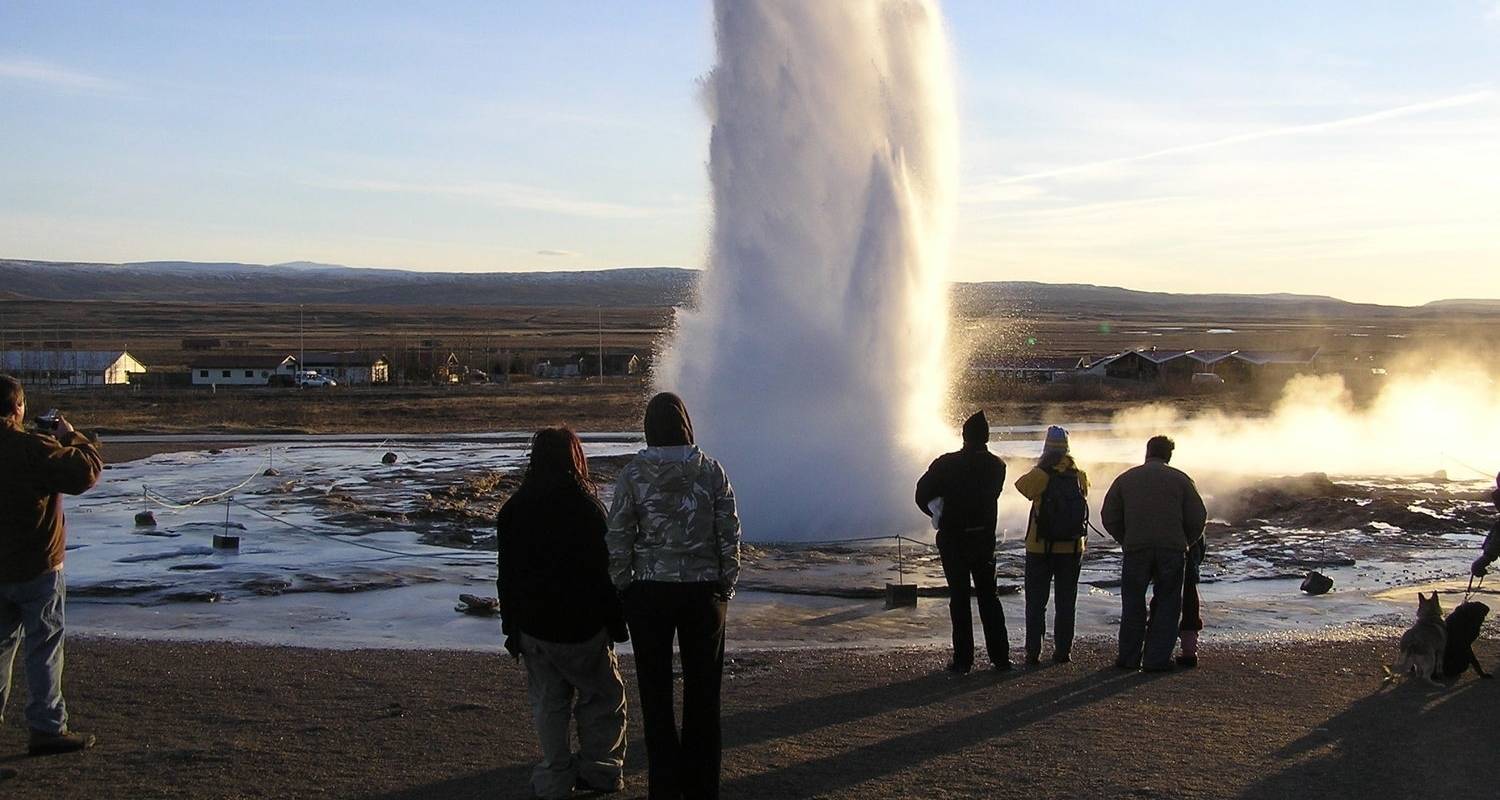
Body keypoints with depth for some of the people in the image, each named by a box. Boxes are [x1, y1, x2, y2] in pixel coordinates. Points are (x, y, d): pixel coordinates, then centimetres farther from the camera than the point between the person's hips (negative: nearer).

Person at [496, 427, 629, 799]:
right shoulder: (586, 507, -12)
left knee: (548, 703, 12)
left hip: (532, 626, 4)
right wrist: (616, 622, -2)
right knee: (603, 698, 12)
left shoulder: (513, 509, 2)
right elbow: (604, 570, -11)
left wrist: (511, 628, 14)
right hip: (582, 626, -4)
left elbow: (507, 576, 6)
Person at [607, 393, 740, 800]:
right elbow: (729, 536, -1)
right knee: (702, 693, 11)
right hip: (703, 592, 1)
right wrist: (726, 587, 9)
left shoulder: (633, 474, -6)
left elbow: (618, 541, -4)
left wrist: (620, 591, 6)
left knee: (656, 694, 9)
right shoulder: (711, 471, -4)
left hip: (649, 593, -1)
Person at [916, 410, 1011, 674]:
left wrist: (937, 513, 12)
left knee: (959, 598, 4)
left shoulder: (947, 464, -13)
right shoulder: (996, 466, -3)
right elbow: (992, 495, 6)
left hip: (953, 541, -3)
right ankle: (1000, 657, 13)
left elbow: (922, 494, -8)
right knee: (989, 597, 13)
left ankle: (963, 659, 4)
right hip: (985, 538, 3)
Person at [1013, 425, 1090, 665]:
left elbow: (1022, 485, 2)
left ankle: (1033, 652, 4)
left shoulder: (1042, 474, -14)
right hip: (1072, 549, 2)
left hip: (1040, 549, -2)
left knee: (1036, 603, 6)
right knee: (1066, 603, 11)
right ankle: (1063, 651, 11)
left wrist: (1043, 466, 2)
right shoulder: (1079, 476, -4)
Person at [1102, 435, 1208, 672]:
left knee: (1133, 603, 11)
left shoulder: (1125, 479, 10)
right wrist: (1184, 543, 16)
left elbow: (1110, 518, 8)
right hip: (1172, 550, -1)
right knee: (1167, 603, 7)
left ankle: (1129, 658, 13)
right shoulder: (1180, 479, 6)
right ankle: (1156, 659, 4)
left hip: (1136, 549, 1)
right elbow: (1198, 518, 3)